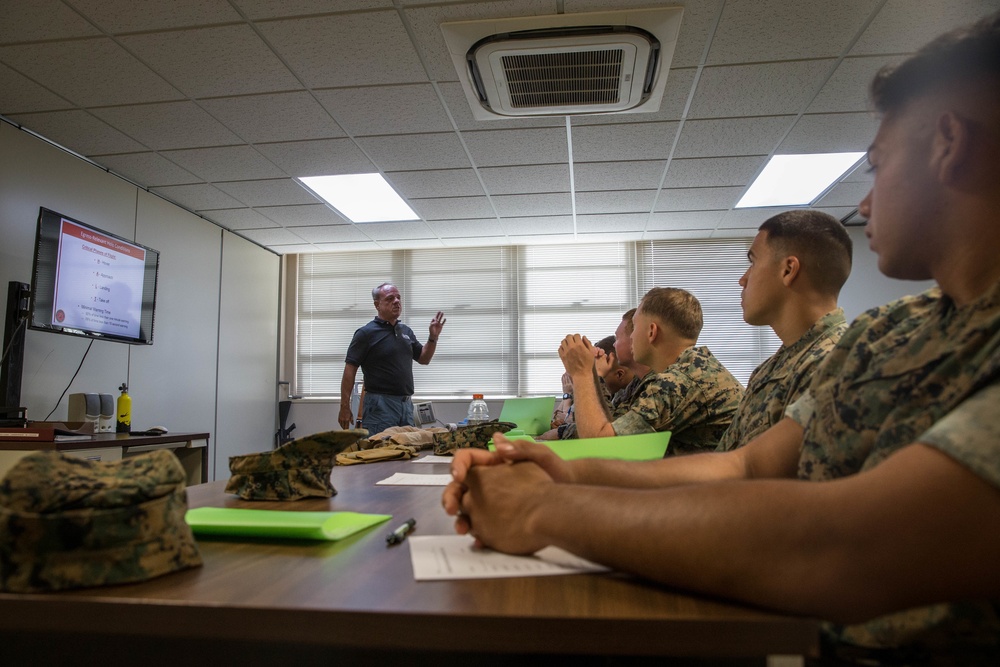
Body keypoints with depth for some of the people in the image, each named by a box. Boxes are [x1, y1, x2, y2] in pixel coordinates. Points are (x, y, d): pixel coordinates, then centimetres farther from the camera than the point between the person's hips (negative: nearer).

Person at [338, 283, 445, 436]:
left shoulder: (406, 331, 12)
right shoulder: (366, 333, -7)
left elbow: (424, 358, 20)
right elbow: (350, 370, -9)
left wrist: (433, 337, 3)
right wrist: (345, 407, -14)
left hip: (406, 404, 7)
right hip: (379, 405, -6)